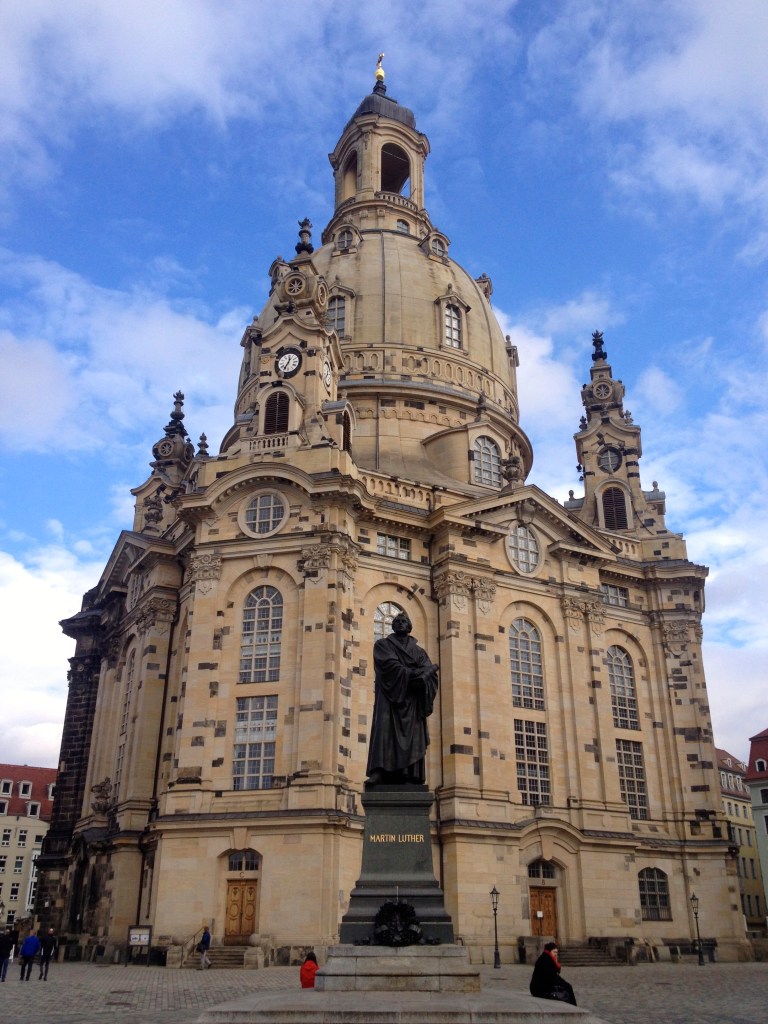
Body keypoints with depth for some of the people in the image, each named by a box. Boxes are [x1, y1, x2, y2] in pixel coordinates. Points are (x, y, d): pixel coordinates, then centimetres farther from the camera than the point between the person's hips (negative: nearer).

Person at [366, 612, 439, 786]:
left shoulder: (419, 651, 20)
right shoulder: (382, 645, 11)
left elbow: (431, 672, 4)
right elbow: (391, 666, -8)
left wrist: (420, 677, -16)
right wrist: (415, 674, -13)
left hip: (412, 702, 3)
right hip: (390, 697, -3)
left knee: (413, 737, -7)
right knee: (385, 731, -17)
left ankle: (411, 778, -13)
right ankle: (380, 773, -27)